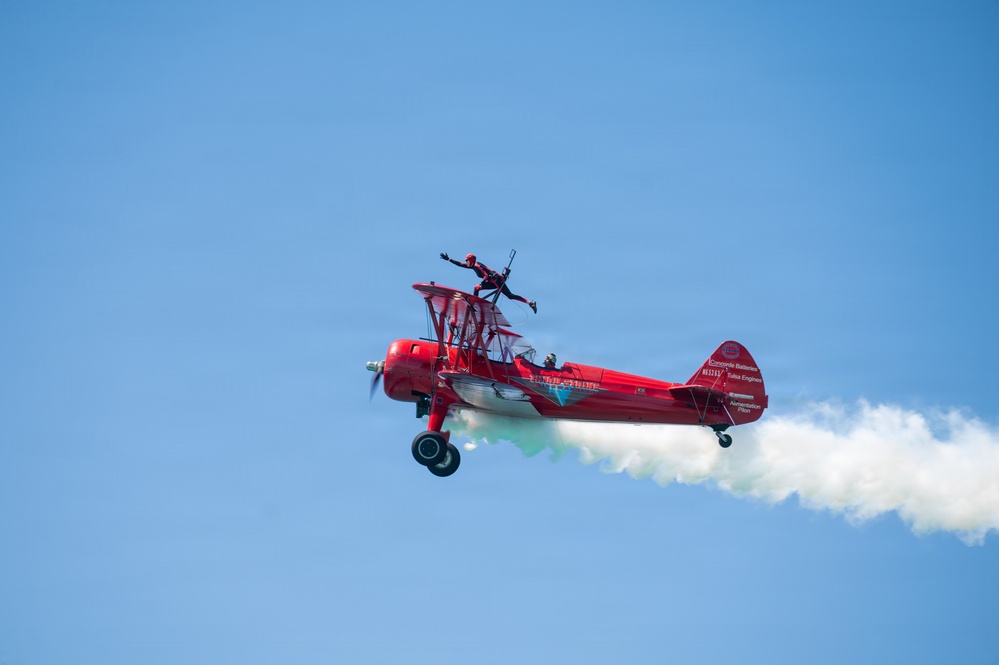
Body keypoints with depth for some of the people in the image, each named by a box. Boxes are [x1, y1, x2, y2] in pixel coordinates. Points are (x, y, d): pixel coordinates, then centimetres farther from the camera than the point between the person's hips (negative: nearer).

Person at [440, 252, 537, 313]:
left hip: (496, 279, -10)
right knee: (476, 288, 8)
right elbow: (460, 264, 25)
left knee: (510, 296, -17)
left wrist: (482, 284, -26)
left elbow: (487, 275, -19)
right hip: (493, 282, 10)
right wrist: (448, 259, 26)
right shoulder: (473, 266, 17)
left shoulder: (477, 265, -10)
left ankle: (530, 303, -20)